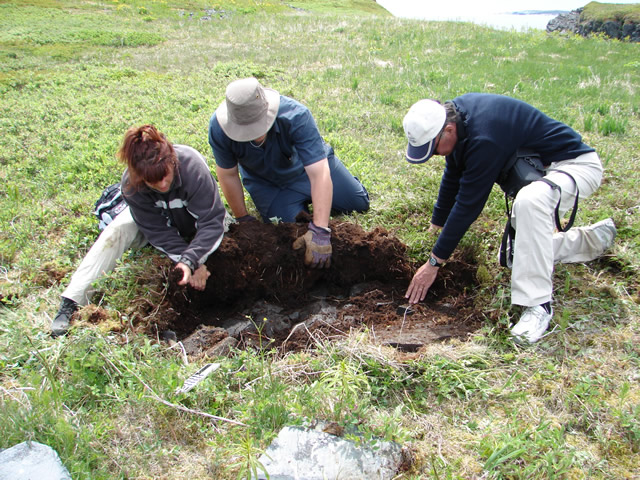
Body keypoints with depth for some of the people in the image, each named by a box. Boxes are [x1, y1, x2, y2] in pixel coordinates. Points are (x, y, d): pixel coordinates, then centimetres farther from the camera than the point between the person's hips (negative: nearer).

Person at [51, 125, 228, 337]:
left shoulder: (192, 166, -39)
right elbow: (157, 230, -26)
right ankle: (72, 301, -24)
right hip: (153, 216, 1)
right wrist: (190, 261, -35)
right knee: (116, 231, -25)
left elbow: (212, 221, -37)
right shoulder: (131, 184, -32)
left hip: (192, 220, -1)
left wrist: (190, 260, -48)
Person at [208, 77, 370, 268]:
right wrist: (243, 219, -11)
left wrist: (319, 231, -49)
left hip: (311, 163, 0)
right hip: (266, 182, 1)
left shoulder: (296, 116, -40)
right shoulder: (219, 127, -33)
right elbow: (228, 175, -19)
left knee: (359, 203, 4)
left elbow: (319, 173, -44)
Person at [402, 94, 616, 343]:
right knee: (516, 255, 9)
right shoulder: (453, 113, -7)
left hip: (574, 163, -9)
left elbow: (468, 204, -31)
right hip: (537, 167, 9)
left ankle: (537, 304, -32)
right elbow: (452, 177, 7)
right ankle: (595, 238, 28)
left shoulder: (484, 139, -36)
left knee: (529, 200, -42)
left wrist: (434, 262, -22)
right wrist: (435, 226, 15)